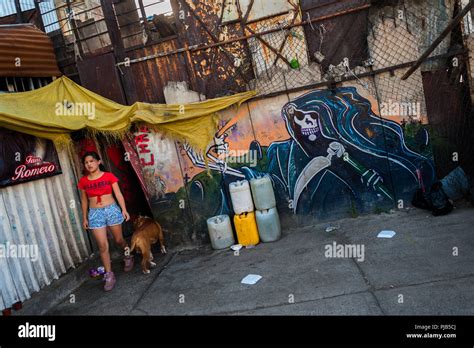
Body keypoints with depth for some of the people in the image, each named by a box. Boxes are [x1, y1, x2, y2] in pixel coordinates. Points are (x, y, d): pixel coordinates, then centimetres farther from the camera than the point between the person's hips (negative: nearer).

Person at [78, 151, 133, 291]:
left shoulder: (109, 176, -4)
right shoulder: (83, 181, 3)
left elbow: (118, 194, -5)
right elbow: (84, 201, 12)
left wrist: (124, 210, -13)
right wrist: (85, 218, 13)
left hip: (112, 210, -1)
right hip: (95, 214, 1)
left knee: (118, 239, 11)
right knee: (103, 245, -3)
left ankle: (128, 254, 44)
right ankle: (109, 275, 8)